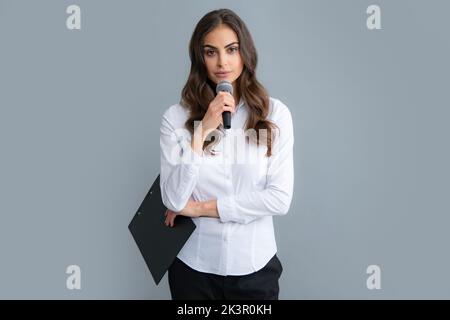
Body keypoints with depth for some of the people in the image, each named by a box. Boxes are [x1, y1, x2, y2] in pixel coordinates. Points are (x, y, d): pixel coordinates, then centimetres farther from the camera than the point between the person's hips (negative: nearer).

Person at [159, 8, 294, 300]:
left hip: (254, 265, 0)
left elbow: (280, 199, -11)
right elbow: (173, 200, -13)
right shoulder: (176, 117, -7)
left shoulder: (275, 113, -7)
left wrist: (200, 208, -11)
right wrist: (202, 131, -20)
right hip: (194, 266, 0)